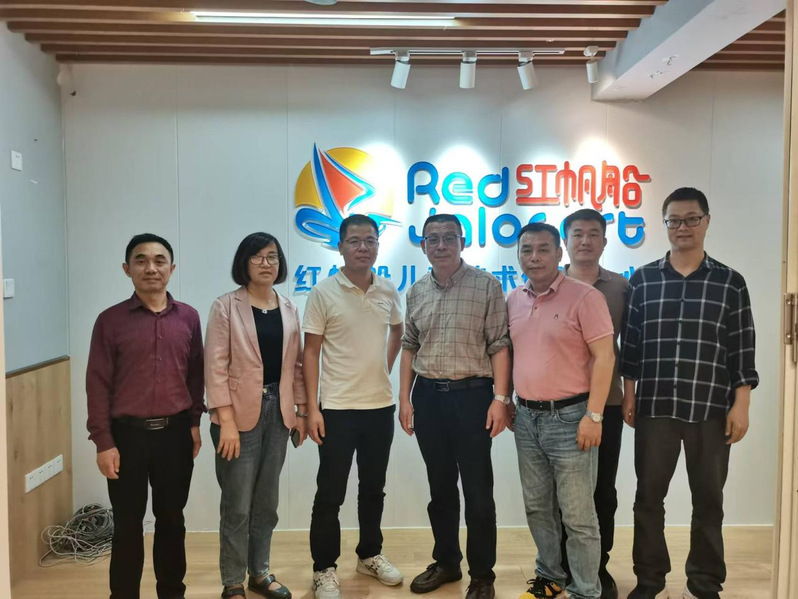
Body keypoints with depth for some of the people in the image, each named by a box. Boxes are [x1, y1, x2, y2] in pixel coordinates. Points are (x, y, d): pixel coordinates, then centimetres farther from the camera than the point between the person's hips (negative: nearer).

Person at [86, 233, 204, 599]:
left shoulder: (188, 317, 2)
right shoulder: (111, 320, -4)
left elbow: (196, 373, 7)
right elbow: (98, 384, -5)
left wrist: (194, 422, 6)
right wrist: (103, 442, -7)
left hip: (175, 432, 2)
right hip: (128, 433, -2)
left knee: (171, 519, 14)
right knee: (128, 523, 10)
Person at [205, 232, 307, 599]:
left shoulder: (288, 309, 8)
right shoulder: (225, 307, -7)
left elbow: (295, 364, 11)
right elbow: (216, 367, -12)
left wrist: (300, 410, 7)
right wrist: (226, 420, -17)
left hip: (278, 411, 5)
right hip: (241, 413, -4)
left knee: (267, 502, 14)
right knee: (237, 506, 4)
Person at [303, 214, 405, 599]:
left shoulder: (388, 291, 3)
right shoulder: (323, 292, -9)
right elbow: (311, 353, -8)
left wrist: (385, 370, 12)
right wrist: (312, 408, -12)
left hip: (380, 405, 4)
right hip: (337, 407, -4)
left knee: (373, 489, 17)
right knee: (330, 494, 5)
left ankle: (370, 555, 35)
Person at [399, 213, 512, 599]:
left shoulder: (486, 285, -5)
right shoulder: (416, 291, 8)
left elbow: (499, 345, -7)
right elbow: (409, 346, 12)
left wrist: (500, 397, -13)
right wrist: (404, 397, 7)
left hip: (471, 394, -4)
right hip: (427, 396, 4)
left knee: (478, 490, 4)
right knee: (440, 487, 16)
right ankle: (446, 562, 32)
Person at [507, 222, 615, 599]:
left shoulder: (584, 296, -11)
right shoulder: (513, 301, 8)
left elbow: (604, 357, -13)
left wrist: (593, 415, -17)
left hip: (569, 417, -6)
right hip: (526, 417, 6)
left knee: (577, 515, 3)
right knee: (537, 507, 18)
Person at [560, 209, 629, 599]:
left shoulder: (620, 288, 3)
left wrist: (631, 395, 4)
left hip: (606, 404, 1)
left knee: (603, 490, 11)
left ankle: (599, 567, 27)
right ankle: (562, 566, 26)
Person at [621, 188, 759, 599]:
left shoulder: (730, 283, 3)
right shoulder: (642, 280, 4)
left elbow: (742, 351, 2)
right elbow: (630, 344, 5)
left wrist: (740, 405, -3)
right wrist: (629, 396, 3)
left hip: (711, 410, 0)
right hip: (654, 407, 1)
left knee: (709, 499, 11)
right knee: (648, 496, 8)